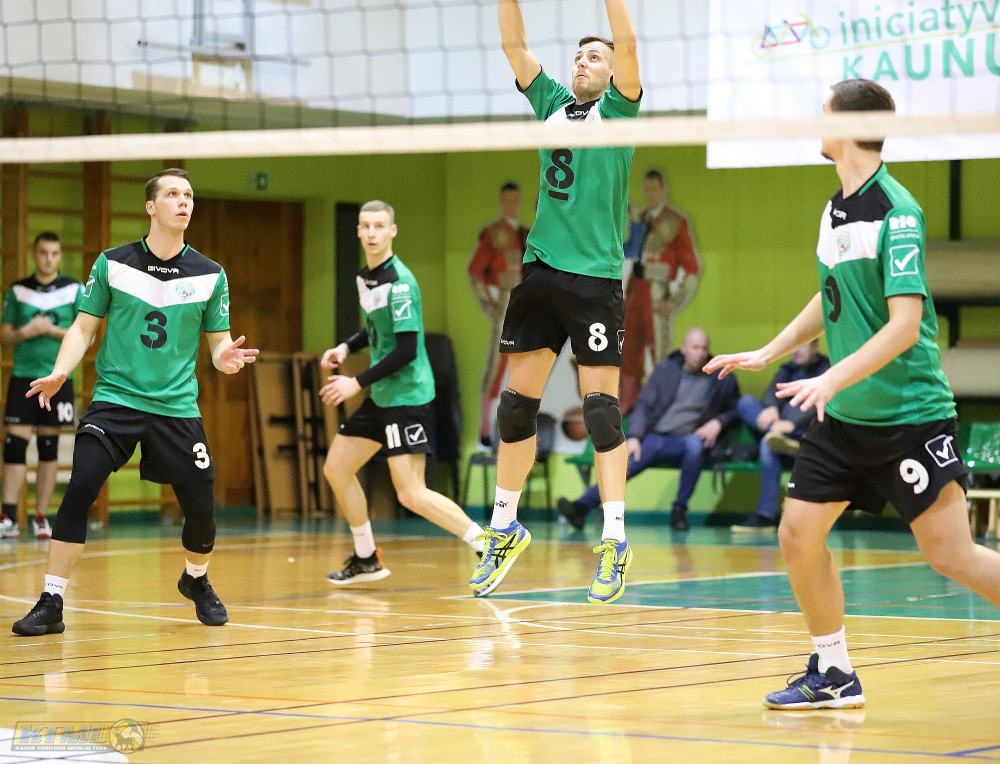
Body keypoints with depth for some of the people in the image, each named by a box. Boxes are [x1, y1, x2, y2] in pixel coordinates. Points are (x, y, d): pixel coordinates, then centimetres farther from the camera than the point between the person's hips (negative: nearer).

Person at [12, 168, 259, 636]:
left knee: (201, 507, -1)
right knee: (80, 488, -20)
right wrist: (59, 373, -12)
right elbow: (84, 328, 4)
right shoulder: (112, 264, -1)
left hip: (177, 407, 2)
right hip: (115, 399, -2)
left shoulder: (210, 275, 2)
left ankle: (196, 580, 33)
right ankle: (51, 605, -13)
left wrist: (226, 357, -14)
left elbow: (218, 340, 9)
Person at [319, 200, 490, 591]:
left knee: (411, 493, -15)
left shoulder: (399, 282, -18)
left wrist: (358, 383, -19)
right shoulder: (365, 277, 9)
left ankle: (487, 547, -10)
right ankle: (366, 559, 26)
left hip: (407, 395, -9)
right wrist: (347, 347, 8)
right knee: (336, 469, 14)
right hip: (381, 397, 9)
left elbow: (406, 350, -21)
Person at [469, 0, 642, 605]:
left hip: (597, 278, -5)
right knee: (518, 402, 6)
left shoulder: (619, 110, 3)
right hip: (541, 271, 5)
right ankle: (505, 527, 17)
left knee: (601, 407, -6)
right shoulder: (552, 103, 15)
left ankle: (615, 538, -5)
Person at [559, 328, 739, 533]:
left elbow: (736, 410, 17)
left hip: (688, 440, -1)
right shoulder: (665, 371, 11)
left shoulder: (721, 379, 9)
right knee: (627, 464, -26)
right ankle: (582, 507, -38)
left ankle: (679, 510, -25)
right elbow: (643, 405, 7)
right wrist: (634, 437, -7)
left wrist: (718, 423, -5)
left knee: (694, 444, -37)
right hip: (655, 437, 1)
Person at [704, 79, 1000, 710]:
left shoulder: (896, 212, -17)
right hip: (845, 417, 8)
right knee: (798, 534, 4)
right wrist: (768, 353, 21)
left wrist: (833, 379, -31)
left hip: (910, 413, -8)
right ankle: (834, 674, 17)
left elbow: (905, 325, -24)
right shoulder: (837, 208, 8)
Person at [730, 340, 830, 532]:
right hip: (780, 429, 6)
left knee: (768, 445, -37)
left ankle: (765, 515, -40)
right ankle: (777, 436, -40)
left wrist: (792, 424, -35)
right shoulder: (788, 370, 20)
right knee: (746, 402, -16)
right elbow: (772, 393, 1)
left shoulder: (826, 370, 2)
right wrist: (771, 408, -26)